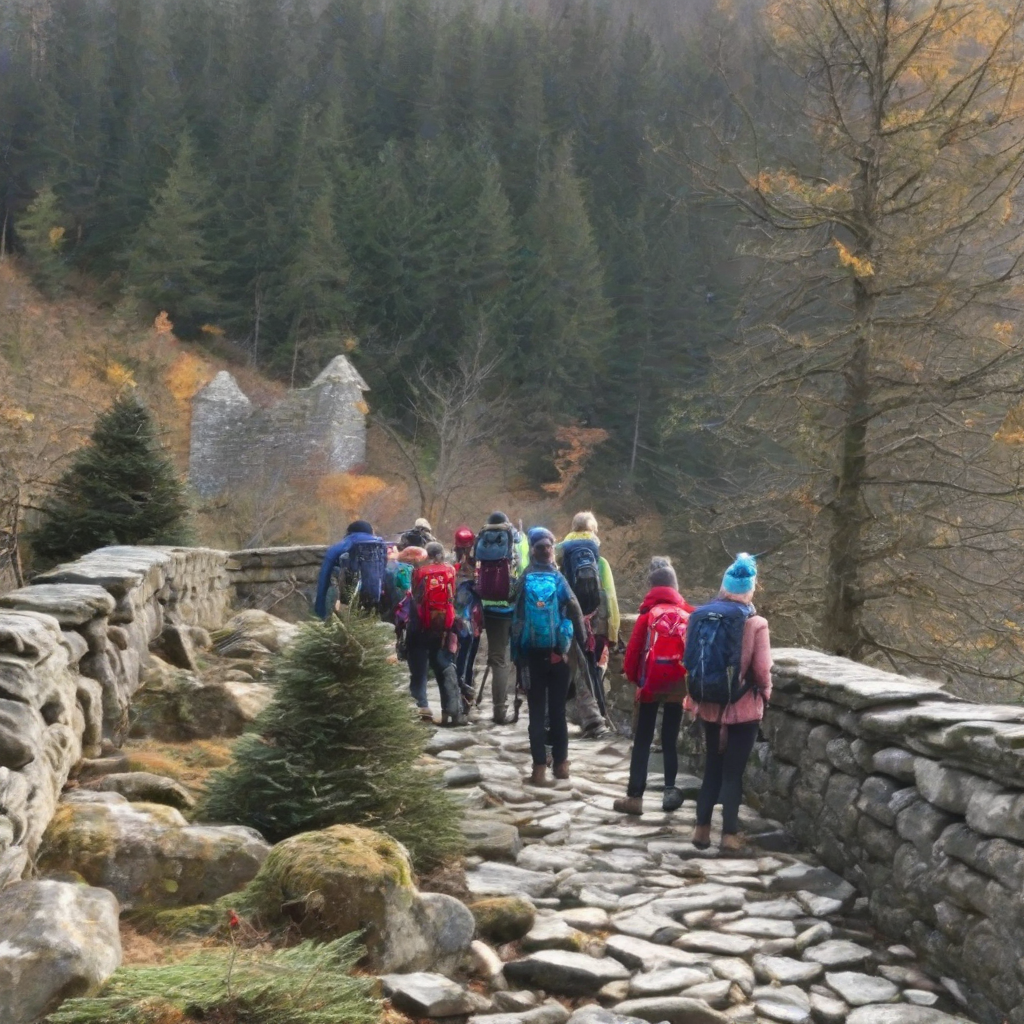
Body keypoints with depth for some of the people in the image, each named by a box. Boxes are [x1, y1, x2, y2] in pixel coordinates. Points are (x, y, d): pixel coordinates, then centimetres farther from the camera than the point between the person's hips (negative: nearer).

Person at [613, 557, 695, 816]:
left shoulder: (648, 614, -6)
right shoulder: (689, 613, 1)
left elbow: (633, 649, -6)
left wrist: (632, 676, 8)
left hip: (651, 684, -2)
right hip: (678, 685, 2)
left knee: (642, 741, 4)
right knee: (671, 739, 13)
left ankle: (635, 796, 2)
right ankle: (670, 791, 9)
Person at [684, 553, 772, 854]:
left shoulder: (700, 616, -3)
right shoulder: (755, 624, -15)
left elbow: (690, 661, 4)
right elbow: (762, 671, -14)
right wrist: (765, 693, 7)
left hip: (709, 705, 4)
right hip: (742, 707, -4)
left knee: (712, 766, 18)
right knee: (733, 771, 6)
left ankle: (702, 828, 20)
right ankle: (729, 835, 7)